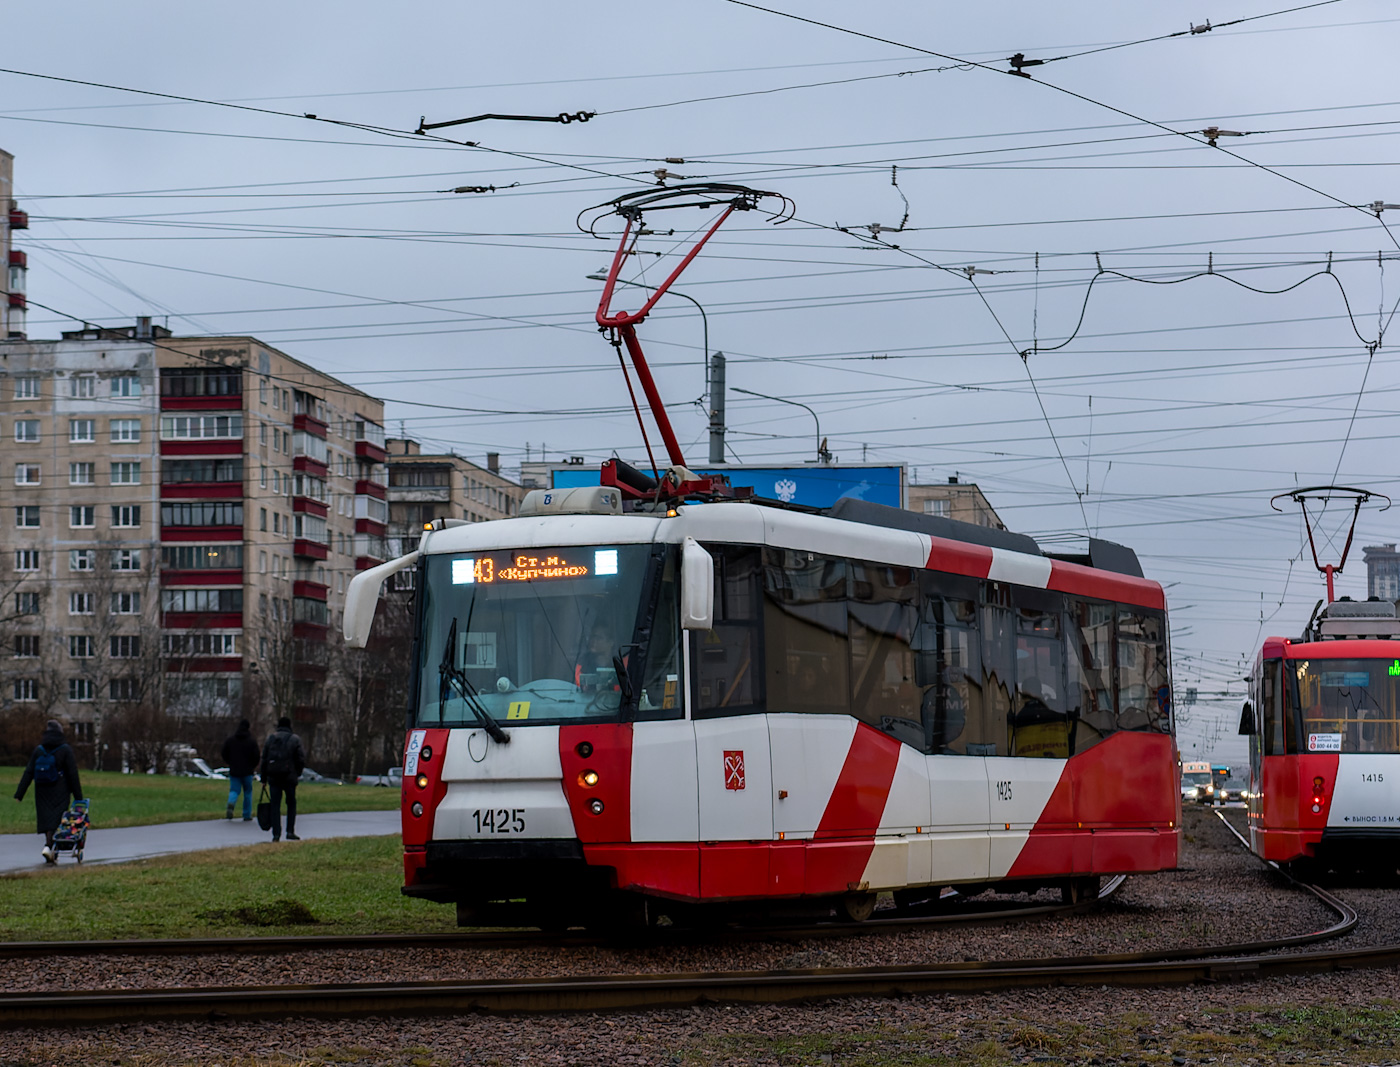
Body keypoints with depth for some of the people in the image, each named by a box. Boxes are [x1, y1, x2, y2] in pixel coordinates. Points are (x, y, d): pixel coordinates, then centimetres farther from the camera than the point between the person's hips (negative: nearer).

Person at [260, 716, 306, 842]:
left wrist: (264, 778, 9)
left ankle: (276, 834, -3)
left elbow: (264, 759, 5)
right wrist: (297, 773, 10)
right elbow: (301, 760, -5)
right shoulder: (295, 739, -1)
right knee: (291, 803, 12)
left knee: (275, 805, 3)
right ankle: (290, 831, 5)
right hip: (289, 777, -2)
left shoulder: (270, 738, 7)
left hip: (273, 777, 2)